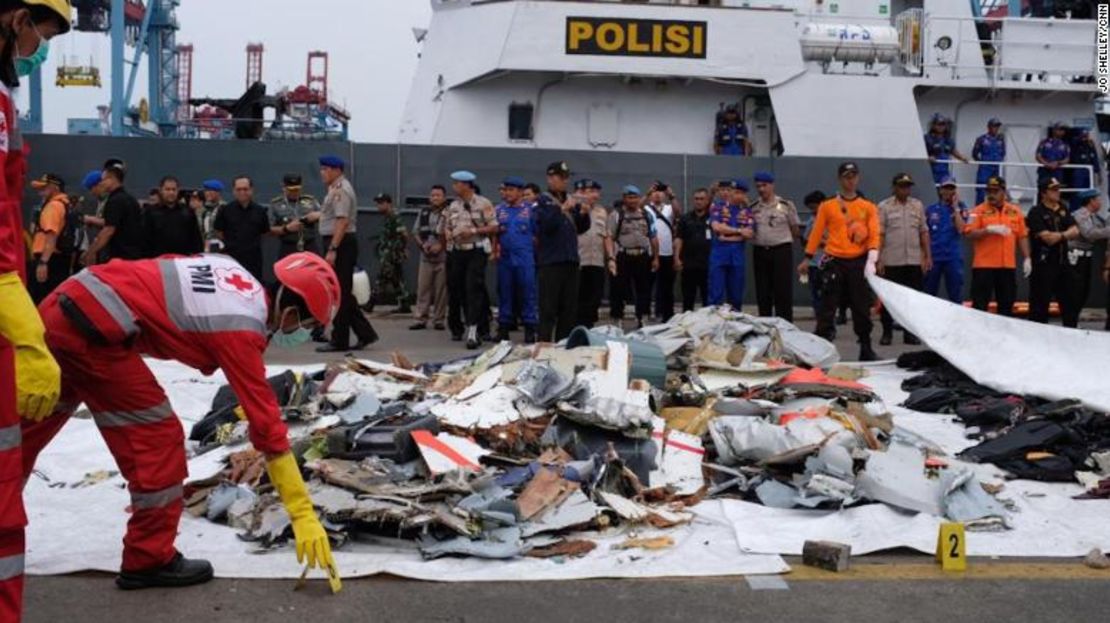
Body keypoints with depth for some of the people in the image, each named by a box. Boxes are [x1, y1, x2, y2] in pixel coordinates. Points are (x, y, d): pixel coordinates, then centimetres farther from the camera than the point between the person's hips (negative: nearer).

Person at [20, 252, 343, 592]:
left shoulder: (235, 275, 7)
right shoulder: (241, 331, -12)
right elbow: (266, 425, -12)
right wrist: (302, 514, -9)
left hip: (67, 302, 10)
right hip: (92, 329, -10)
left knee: (31, 425, 24)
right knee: (158, 439, -1)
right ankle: (148, 560, 9)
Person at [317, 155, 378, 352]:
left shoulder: (340, 190, -14)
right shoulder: (337, 189, 18)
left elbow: (342, 221, -22)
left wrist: (332, 249, -25)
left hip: (341, 244, -10)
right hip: (341, 244, 10)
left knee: (340, 292, -4)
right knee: (343, 292, 11)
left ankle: (339, 341, 2)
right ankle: (365, 333, 14)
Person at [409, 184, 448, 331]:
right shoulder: (423, 212, 12)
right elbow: (416, 233, 14)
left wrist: (441, 245, -16)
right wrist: (422, 244, -3)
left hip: (442, 257, -4)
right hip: (426, 257, 4)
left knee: (441, 290, 0)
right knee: (423, 289, 2)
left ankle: (439, 320, 7)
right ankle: (421, 319, 5)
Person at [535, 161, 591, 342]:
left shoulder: (571, 200, 14)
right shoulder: (543, 201, -1)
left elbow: (581, 228, 13)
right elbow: (544, 225, -16)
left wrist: (584, 213, -5)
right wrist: (562, 209, -23)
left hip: (571, 260, 6)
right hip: (550, 261, -6)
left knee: (570, 308, 8)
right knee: (549, 308, -5)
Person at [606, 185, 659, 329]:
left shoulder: (648, 216, 12)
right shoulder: (616, 216, -2)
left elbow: (653, 238, 15)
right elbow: (609, 238, -8)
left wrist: (655, 258, 11)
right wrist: (611, 258, -18)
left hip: (643, 257, 4)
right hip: (623, 257, -4)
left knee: (644, 290, 8)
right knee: (619, 291, -2)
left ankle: (640, 320, 18)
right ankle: (617, 321, 5)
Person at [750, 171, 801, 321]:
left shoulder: (786, 205, 0)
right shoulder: (753, 208, 10)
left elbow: (795, 229, 6)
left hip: (782, 250, -3)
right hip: (760, 251, 3)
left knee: (783, 291, -4)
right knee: (762, 292, 7)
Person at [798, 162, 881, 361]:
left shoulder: (868, 207, 8)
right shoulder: (827, 206, 5)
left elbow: (875, 234, 0)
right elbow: (817, 232, 5)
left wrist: (872, 257, -15)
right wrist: (807, 259, 2)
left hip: (859, 262, 1)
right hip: (834, 262, -1)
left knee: (862, 308, 5)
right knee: (827, 308, -2)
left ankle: (866, 349, 14)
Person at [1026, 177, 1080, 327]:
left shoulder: (1063, 209, 12)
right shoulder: (1036, 213, -10)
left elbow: (1075, 232, 5)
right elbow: (1048, 238, -18)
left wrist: (1059, 235, -12)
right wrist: (1066, 234, -4)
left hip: (1064, 262, 7)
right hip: (1044, 264, -7)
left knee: (1070, 302, 13)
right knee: (1040, 304, -4)